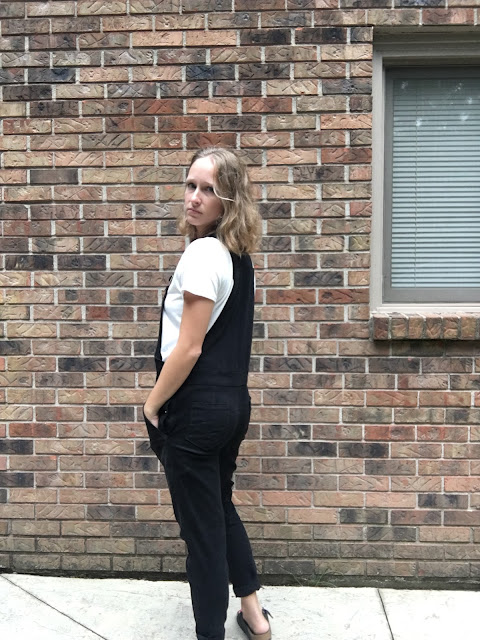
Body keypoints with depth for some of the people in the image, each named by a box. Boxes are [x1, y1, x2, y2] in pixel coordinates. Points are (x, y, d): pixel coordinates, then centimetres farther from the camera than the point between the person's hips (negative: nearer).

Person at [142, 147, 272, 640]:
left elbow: (188, 348, -20)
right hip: (232, 400, 9)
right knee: (221, 508, 24)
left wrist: (152, 405, -8)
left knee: (202, 525, 7)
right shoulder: (238, 255, 9)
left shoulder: (203, 253, -18)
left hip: (197, 408, -9)